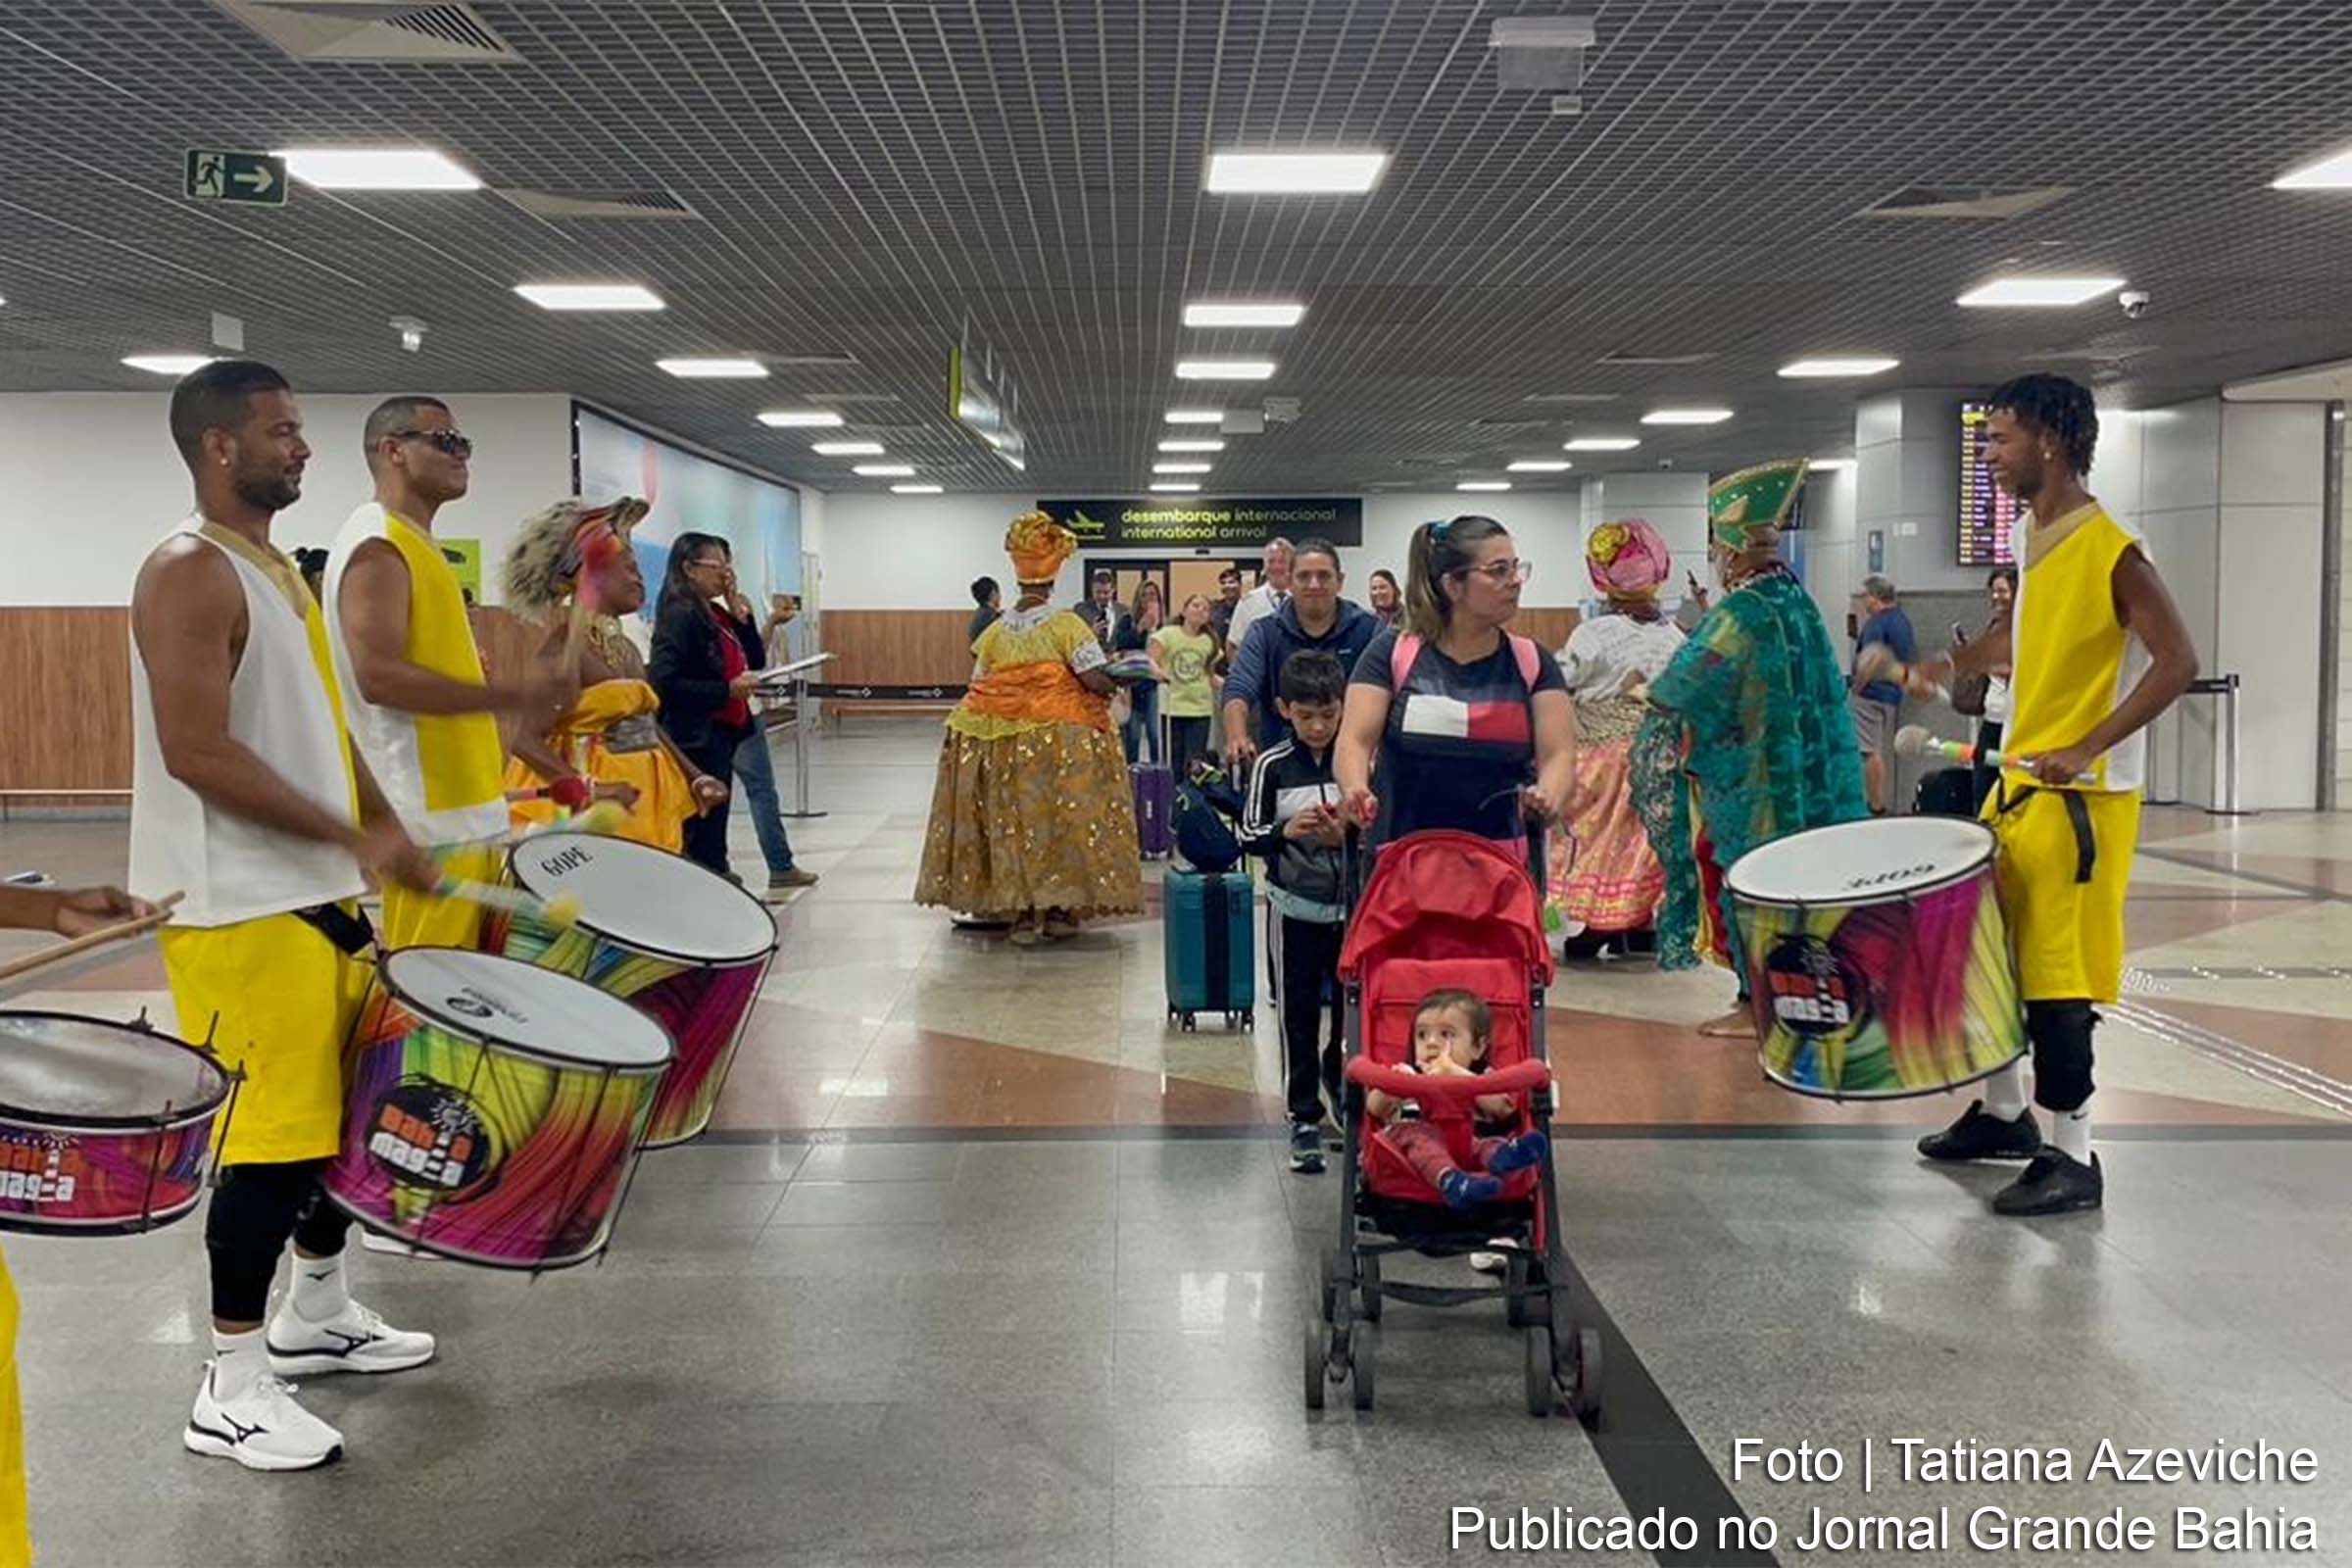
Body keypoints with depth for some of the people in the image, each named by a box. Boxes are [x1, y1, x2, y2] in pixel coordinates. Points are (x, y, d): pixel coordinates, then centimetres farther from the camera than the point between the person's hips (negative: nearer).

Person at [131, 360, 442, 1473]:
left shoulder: (276, 567, 15)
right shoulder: (189, 575, -15)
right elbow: (197, 753, -23)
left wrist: (387, 830, 12)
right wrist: (354, 838, -22)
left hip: (317, 897, 10)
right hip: (240, 913, -10)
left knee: (346, 1111, 17)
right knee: (273, 1135, -6)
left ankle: (318, 1314, 34)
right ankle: (231, 1388, 7)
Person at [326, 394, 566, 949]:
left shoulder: (417, 546, 20)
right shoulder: (378, 547, -11)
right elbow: (379, 676, -22)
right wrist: (512, 695, -21)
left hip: (461, 808, 10)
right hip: (429, 817, -10)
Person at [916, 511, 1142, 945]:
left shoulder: (996, 631, 4)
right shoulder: (1066, 624, -8)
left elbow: (978, 689, 6)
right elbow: (1097, 681, -15)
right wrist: (1112, 685, 6)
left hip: (1002, 741, 4)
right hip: (1060, 740, -3)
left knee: (1013, 817, 8)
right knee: (1061, 816, 6)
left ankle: (1020, 913, 10)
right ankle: (1059, 909, 9)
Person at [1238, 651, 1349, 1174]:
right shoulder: (1272, 765, -5)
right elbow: (1248, 834, -4)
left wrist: (1346, 836, -20)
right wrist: (1285, 832, -23)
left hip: (1353, 904, 1)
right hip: (1296, 906, -1)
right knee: (1299, 1013, 5)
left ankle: (1340, 1082, 41)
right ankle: (1304, 1120, 14)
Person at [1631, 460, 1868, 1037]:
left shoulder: (1739, 614, -18)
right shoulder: (1795, 599, 7)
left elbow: (1678, 694, -13)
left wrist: (1647, 694, 7)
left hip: (1747, 782, -8)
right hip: (1800, 776, 8)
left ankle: (1758, 1002, 6)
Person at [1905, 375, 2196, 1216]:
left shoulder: (2108, 549, -17)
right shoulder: (2037, 538, 10)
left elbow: (2177, 662, -21)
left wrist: (2087, 749, -25)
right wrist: (1958, 662, 11)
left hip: (2079, 795, -9)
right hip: (2018, 781, 9)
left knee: (2056, 971, -5)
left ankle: (2072, 1158, 6)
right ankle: (2004, 1112, 31)